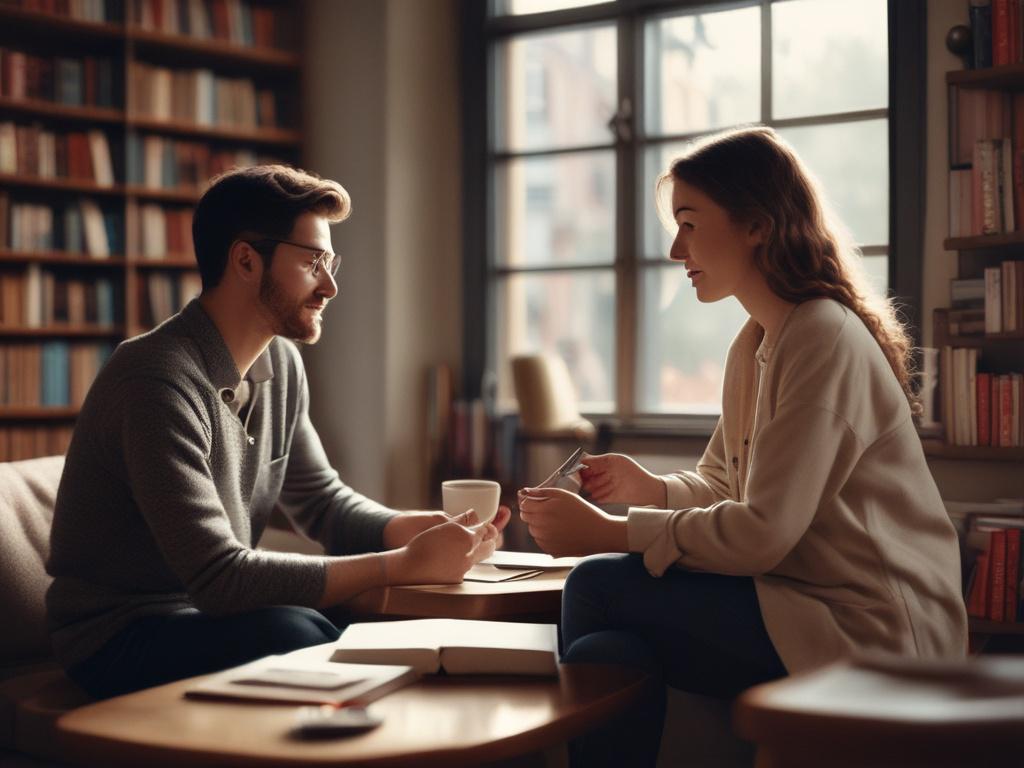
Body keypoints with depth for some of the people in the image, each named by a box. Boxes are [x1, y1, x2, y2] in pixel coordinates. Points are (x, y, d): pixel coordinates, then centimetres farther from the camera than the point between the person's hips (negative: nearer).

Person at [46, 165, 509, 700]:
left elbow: (321, 501, 10)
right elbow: (218, 576, -29)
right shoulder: (159, 380, -25)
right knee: (295, 632, -32)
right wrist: (406, 564, -29)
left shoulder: (281, 362, 2)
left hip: (208, 611, 7)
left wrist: (427, 530, -10)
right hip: (120, 637, -7)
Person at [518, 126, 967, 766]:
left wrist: (606, 532, -16)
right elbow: (722, 486, 18)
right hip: (805, 603, 8)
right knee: (606, 655, -14)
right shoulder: (754, 345, 13)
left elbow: (762, 533, -21)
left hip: (867, 629, -8)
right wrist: (649, 488, -2)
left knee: (597, 589, -16)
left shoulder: (825, 340, -16)